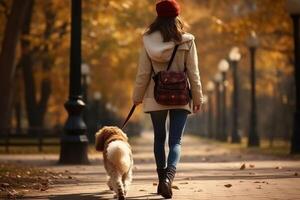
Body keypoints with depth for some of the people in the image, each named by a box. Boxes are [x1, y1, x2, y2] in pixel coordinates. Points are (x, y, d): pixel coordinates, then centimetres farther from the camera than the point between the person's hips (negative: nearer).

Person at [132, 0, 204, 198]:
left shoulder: (148, 41, -3)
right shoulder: (186, 41, -5)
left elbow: (143, 73, -1)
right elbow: (193, 72, -3)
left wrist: (137, 96, 9)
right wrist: (198, 97, 5)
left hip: (156, 97, 1)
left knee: (159, 138, 18)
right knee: (176, 141, 1)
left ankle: (162, 179, 21)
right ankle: (169, 176, -23)